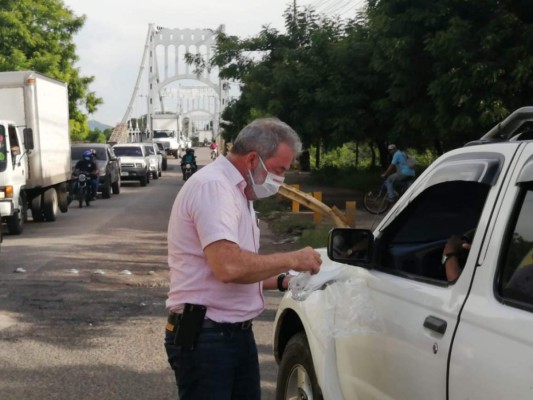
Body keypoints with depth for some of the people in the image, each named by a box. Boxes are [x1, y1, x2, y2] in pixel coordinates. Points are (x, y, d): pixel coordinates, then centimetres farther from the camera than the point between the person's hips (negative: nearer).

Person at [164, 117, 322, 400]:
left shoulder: (238, 192, 16)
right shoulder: (213, 186, -17)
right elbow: (228, 266, -30)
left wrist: (282, 281, 7)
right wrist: (291, 259, -17)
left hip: (238, 333, 10)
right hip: (203, 337, -10)